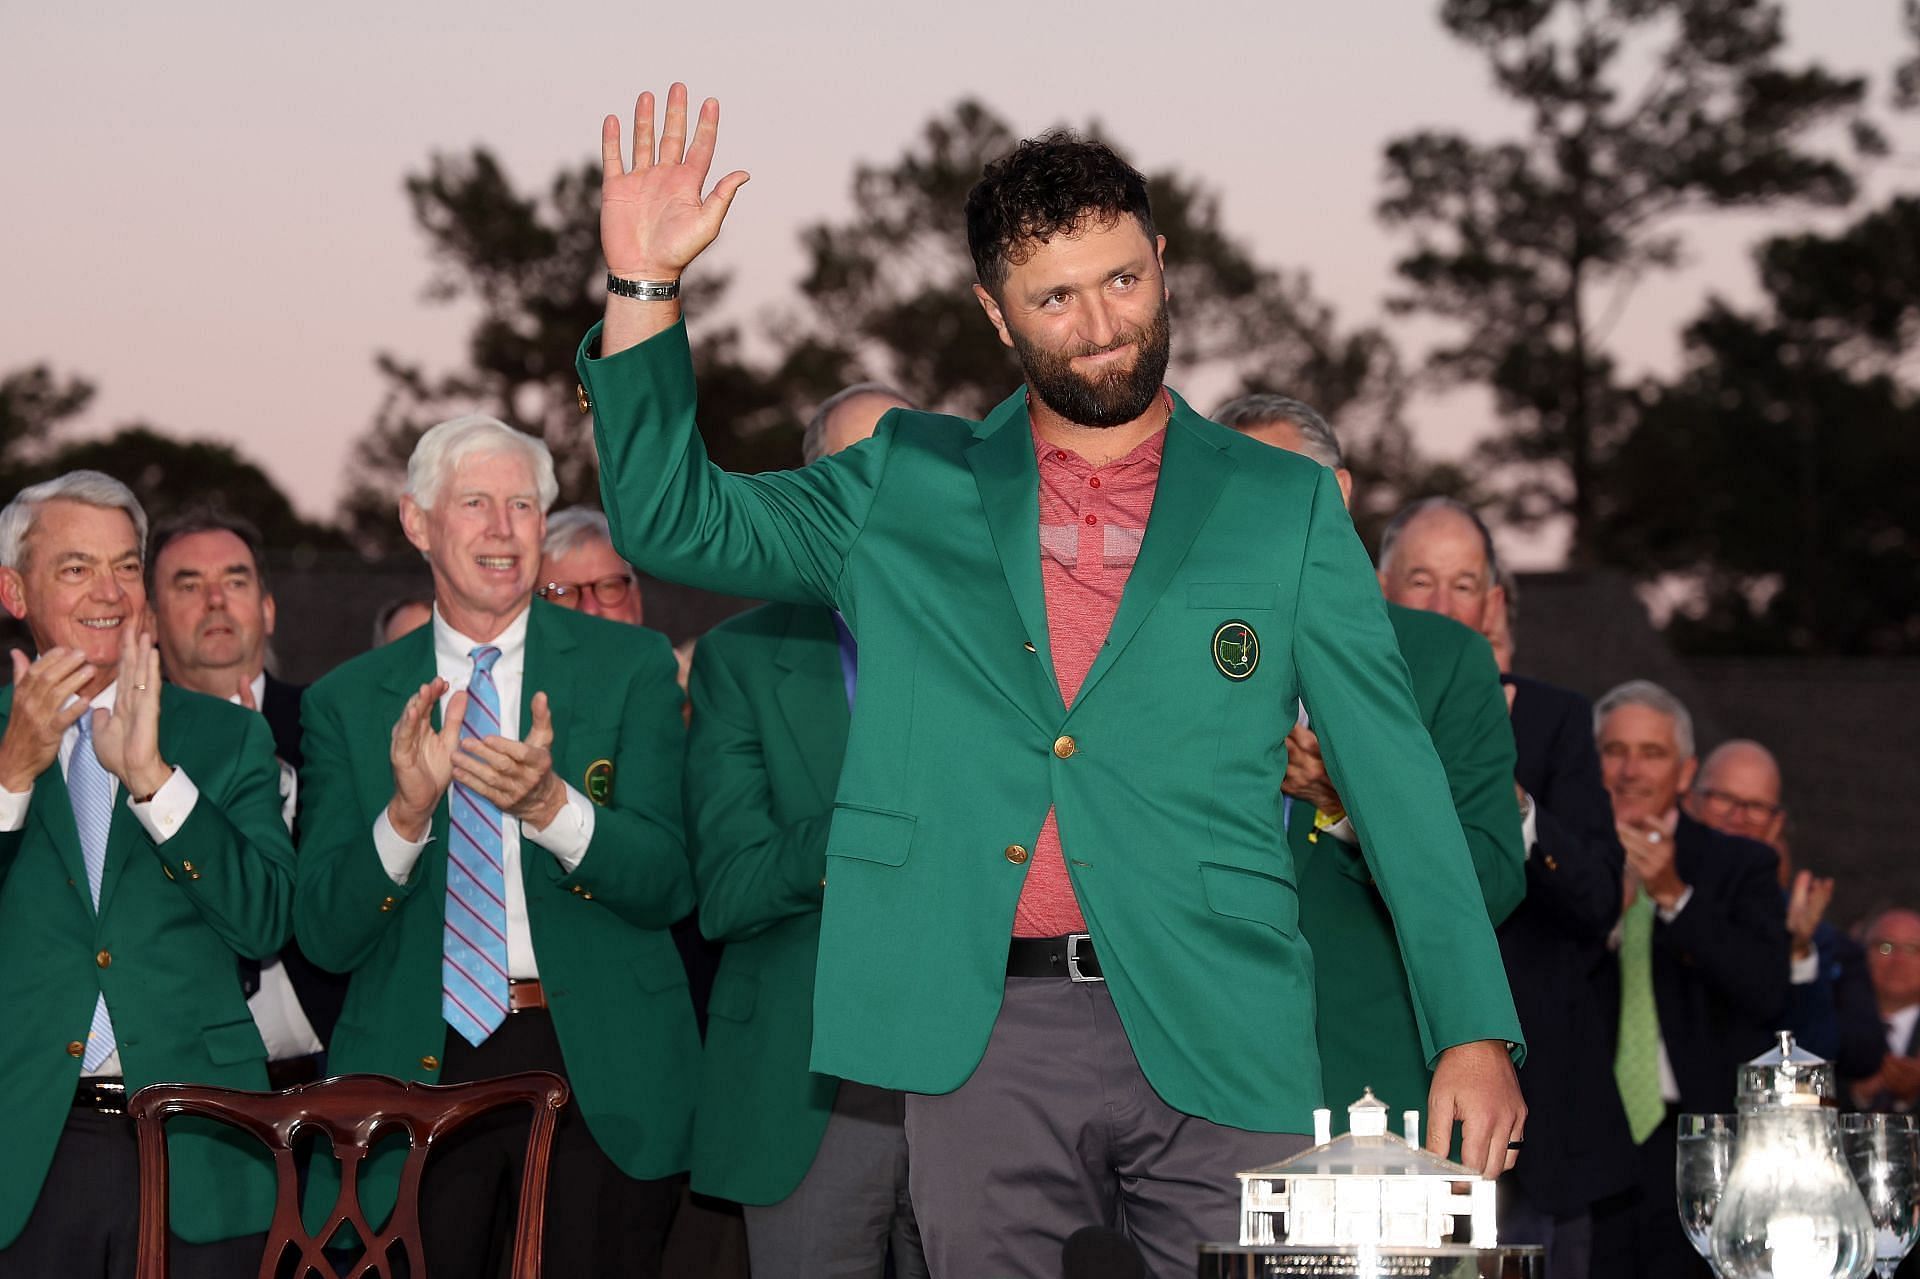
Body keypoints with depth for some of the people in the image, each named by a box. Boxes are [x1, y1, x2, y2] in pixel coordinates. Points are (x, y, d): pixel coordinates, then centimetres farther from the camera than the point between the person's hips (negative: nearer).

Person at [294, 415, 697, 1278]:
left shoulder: (629, 667, 6)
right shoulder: (347, 702, 8)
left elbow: (667, 887, -3)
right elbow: (325, 936, 1)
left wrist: (550, 804, -21)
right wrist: (406, 813, -17)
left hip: (600, 1075, -1)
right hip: (420, 1069, 1)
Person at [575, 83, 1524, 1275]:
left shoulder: (1286, 507, 9)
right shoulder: (909, 487, 13)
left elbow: (1398, 780, 6)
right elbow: (676, 521, 10)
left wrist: (1475, 1033, -3)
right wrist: (646, 286, -2)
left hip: (1216, 1041, -1)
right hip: (983, 1042, 1)